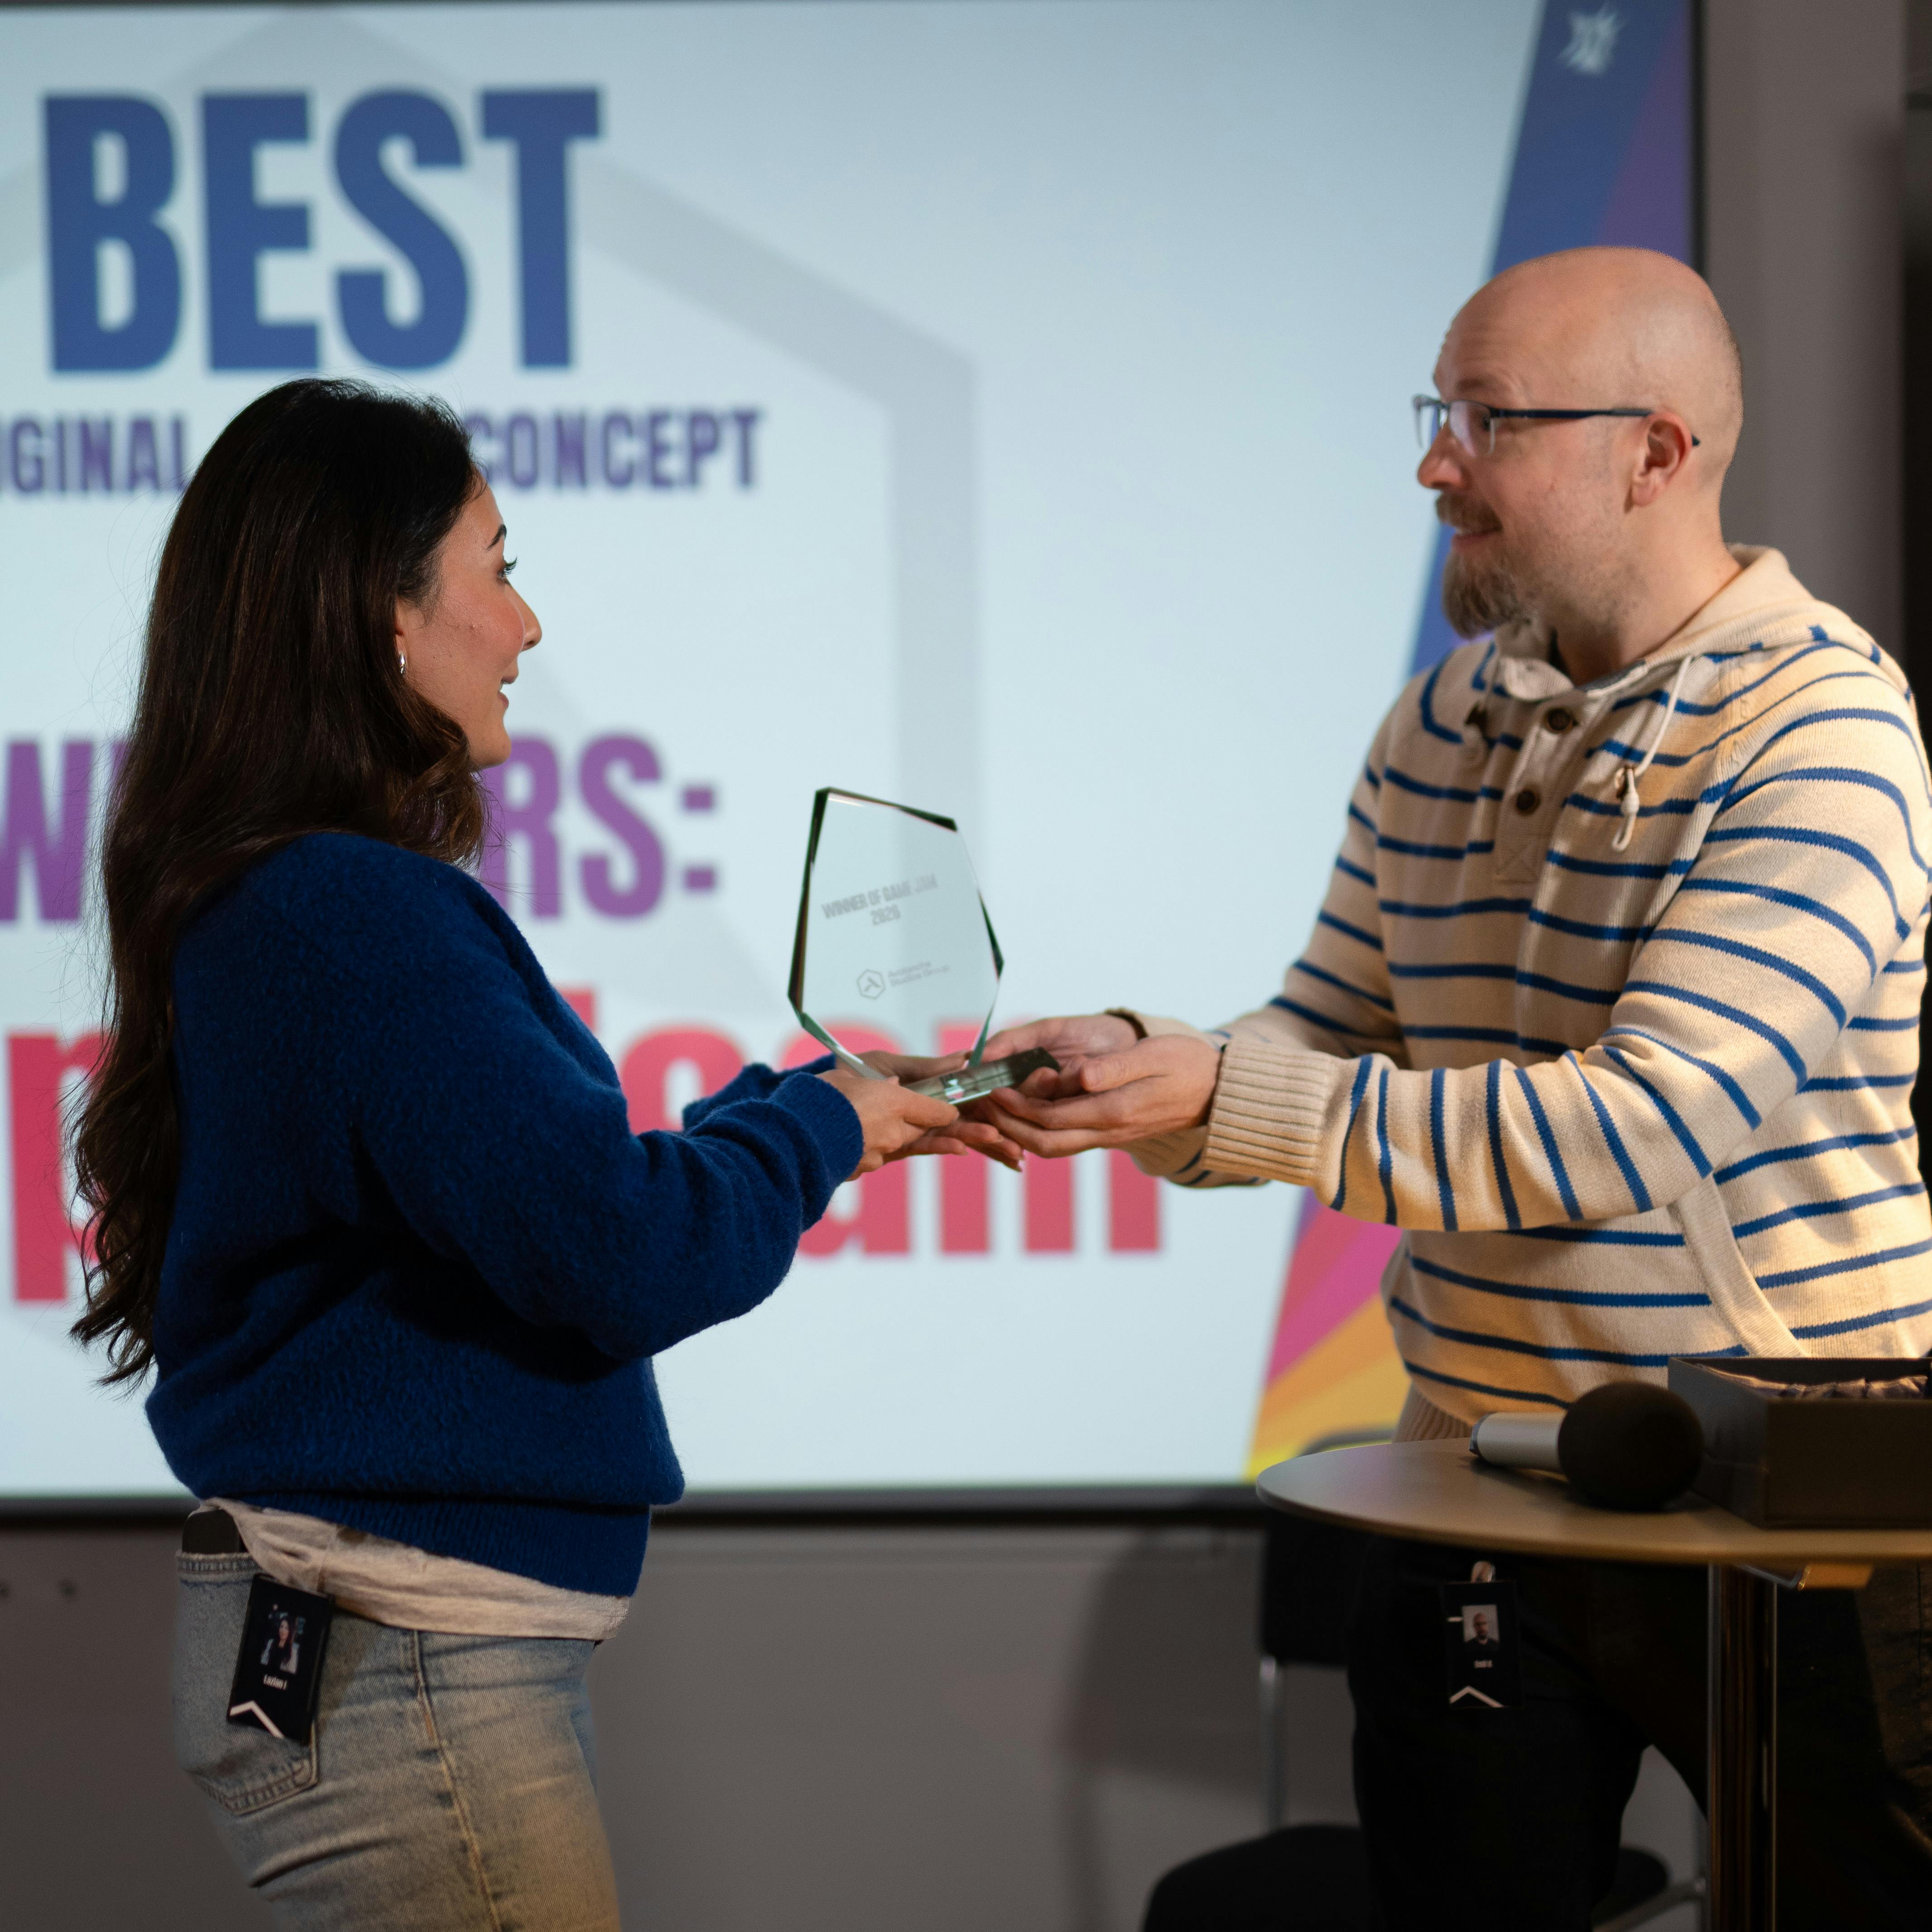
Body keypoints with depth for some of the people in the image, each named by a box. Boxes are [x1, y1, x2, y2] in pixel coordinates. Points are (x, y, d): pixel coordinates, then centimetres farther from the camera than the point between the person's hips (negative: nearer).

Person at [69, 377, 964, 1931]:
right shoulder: (359, 914, -19)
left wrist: (806, 1106, 13)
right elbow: (615, 1249, -22)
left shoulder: (265, 902, 13)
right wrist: (817, 1133, -5)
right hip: (405, 1665, -10)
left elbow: (528, 1178, 18)